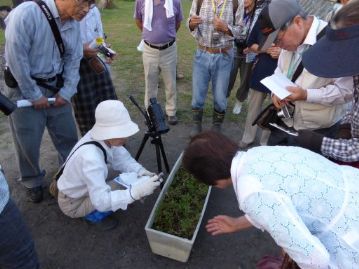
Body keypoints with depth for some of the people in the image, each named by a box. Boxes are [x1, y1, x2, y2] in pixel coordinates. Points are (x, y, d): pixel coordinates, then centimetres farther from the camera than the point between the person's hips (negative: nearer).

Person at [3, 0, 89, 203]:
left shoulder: (73, 23, -2)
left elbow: (73, 60, 3)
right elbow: (16, 58, -21)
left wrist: (66, 92, -4)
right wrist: (33, 94, -16)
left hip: (56, 87, 5)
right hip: (25, 89, -5)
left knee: (68, 135, 12)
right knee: (28, 141, 8)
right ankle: (33, 182, 33)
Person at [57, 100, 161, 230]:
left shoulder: (106, 138, -18)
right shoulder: (91, 157, -39)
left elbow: (123, 160, -8)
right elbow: (101, 201, -38)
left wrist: (142, 173, -25)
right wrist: (136, 192, -46)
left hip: (85, 189, 7)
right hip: (73, 203, -7)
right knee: (125, 189, -24)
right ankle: (95, 215, 1)